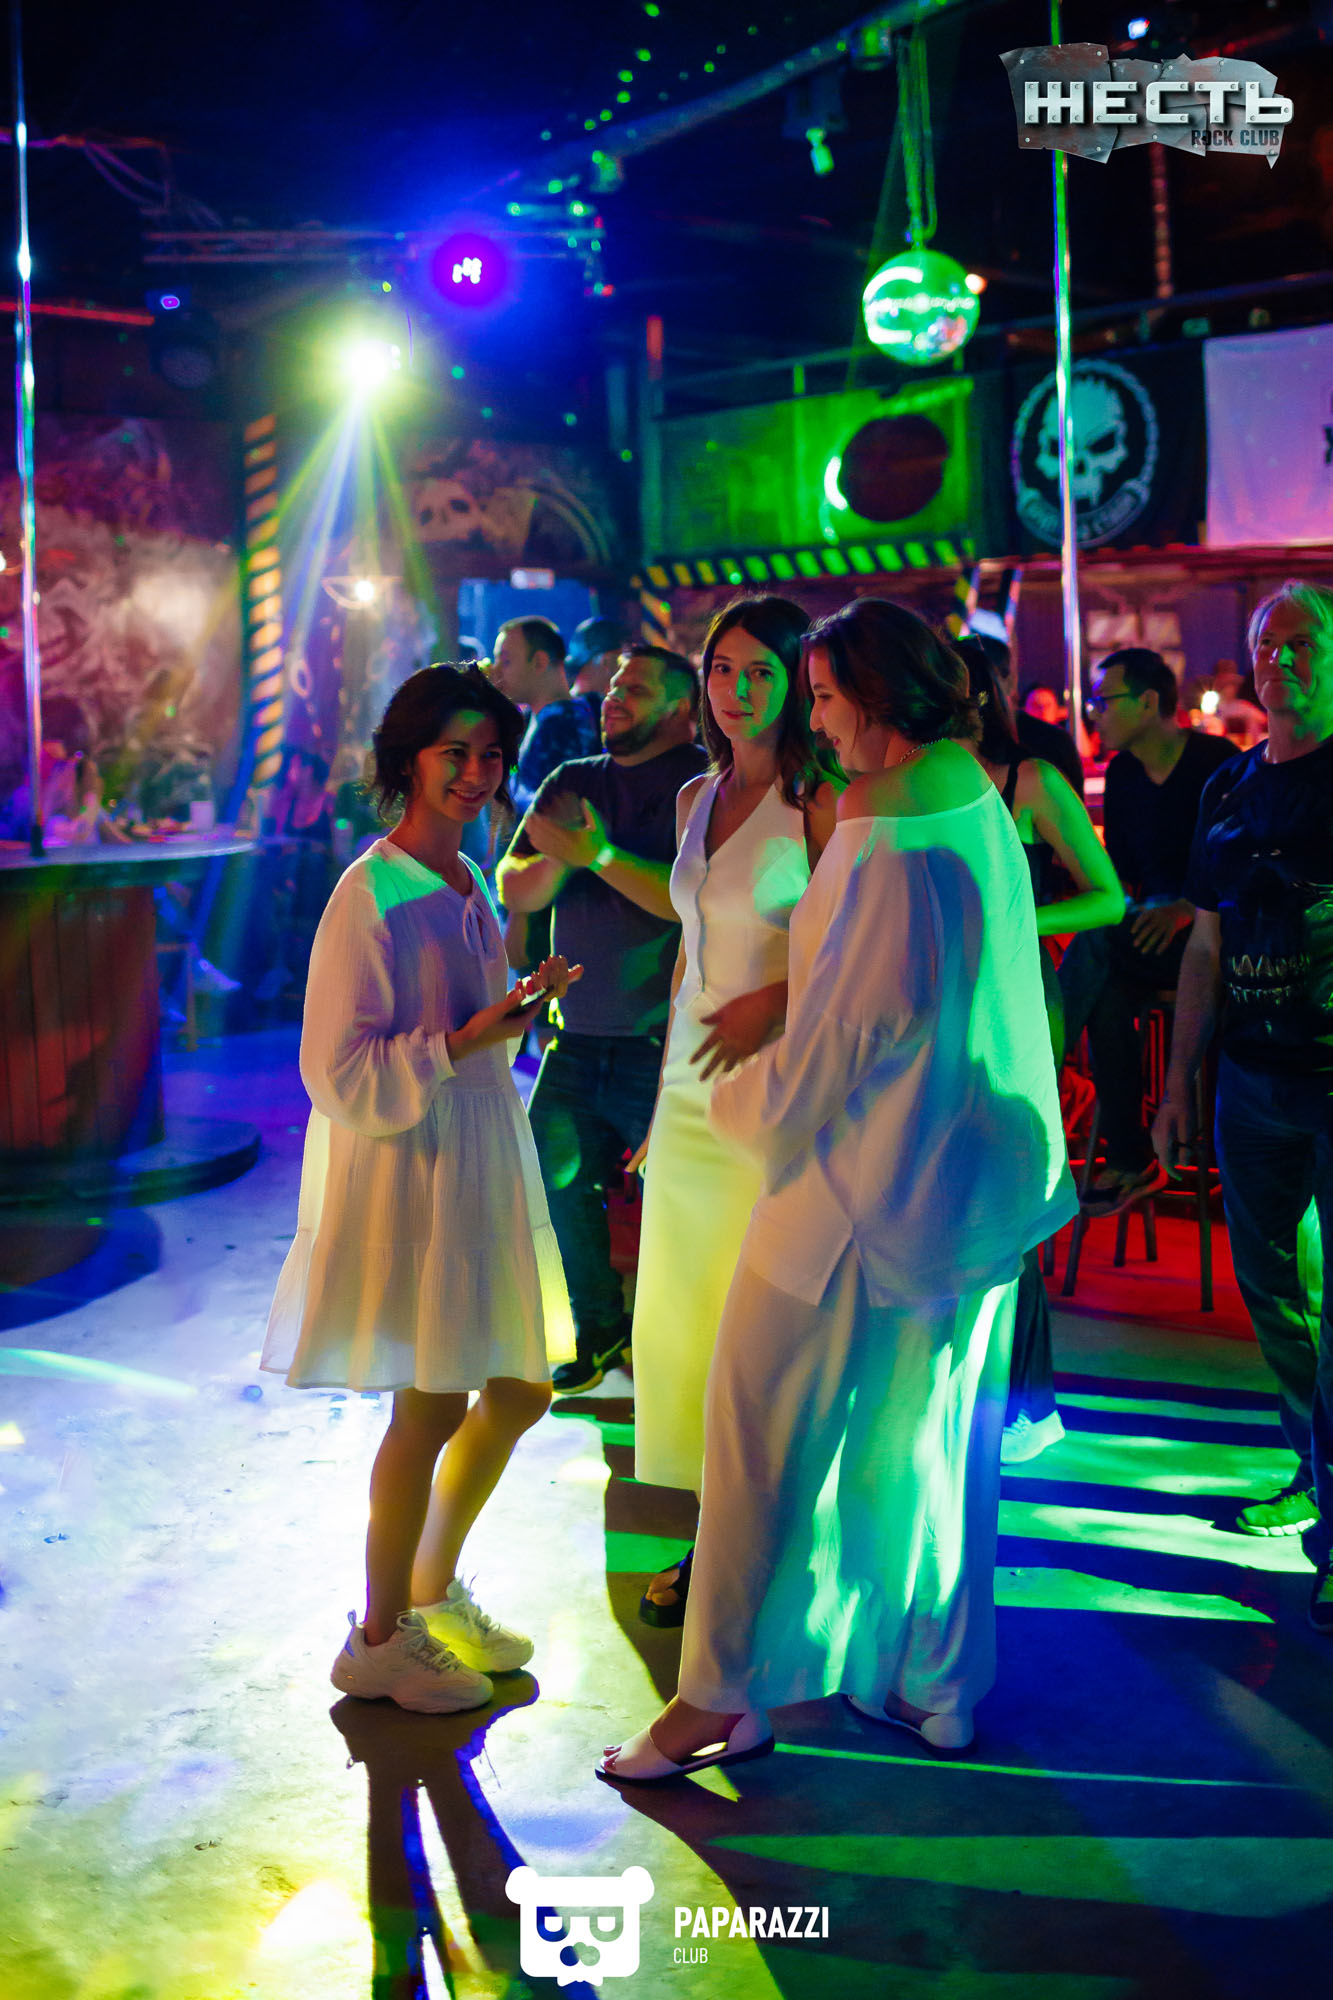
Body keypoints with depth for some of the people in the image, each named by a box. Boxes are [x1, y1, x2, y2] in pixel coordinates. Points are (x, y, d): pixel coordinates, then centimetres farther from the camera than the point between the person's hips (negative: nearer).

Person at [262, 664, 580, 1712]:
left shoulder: (469, 886, 11)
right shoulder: (371, 896, -16)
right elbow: (344, 1076, -21)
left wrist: (525, 999, 10)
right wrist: (471, 1036, -25)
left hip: (483, 1155, 9)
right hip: (404, 1163, -9)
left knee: (521, 1385, 13)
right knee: (431, 1404, -1)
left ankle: (434, 1591, 33)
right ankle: (379, 1638, 19)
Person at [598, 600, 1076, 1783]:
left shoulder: (889, 861, -22)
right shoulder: (980, 816, 5)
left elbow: (818, 1064, -17)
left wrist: (735, 1103, -1)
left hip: (859, 1190, -9)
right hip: (973, 1185, 9)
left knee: (764, 1434, 3)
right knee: (933, 1441, 17)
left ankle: (723, 1697, 12)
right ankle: (937, 1684, 29)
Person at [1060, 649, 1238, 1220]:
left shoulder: (1217, 763, -9)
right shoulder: (1122, 775, 8)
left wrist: (1186, 910, -26)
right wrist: (1121, 907, -9)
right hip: (1153, 929, 5)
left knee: (1097, 944, -30)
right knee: (1107, 997, -28)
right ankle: (1129, 1160, -19)